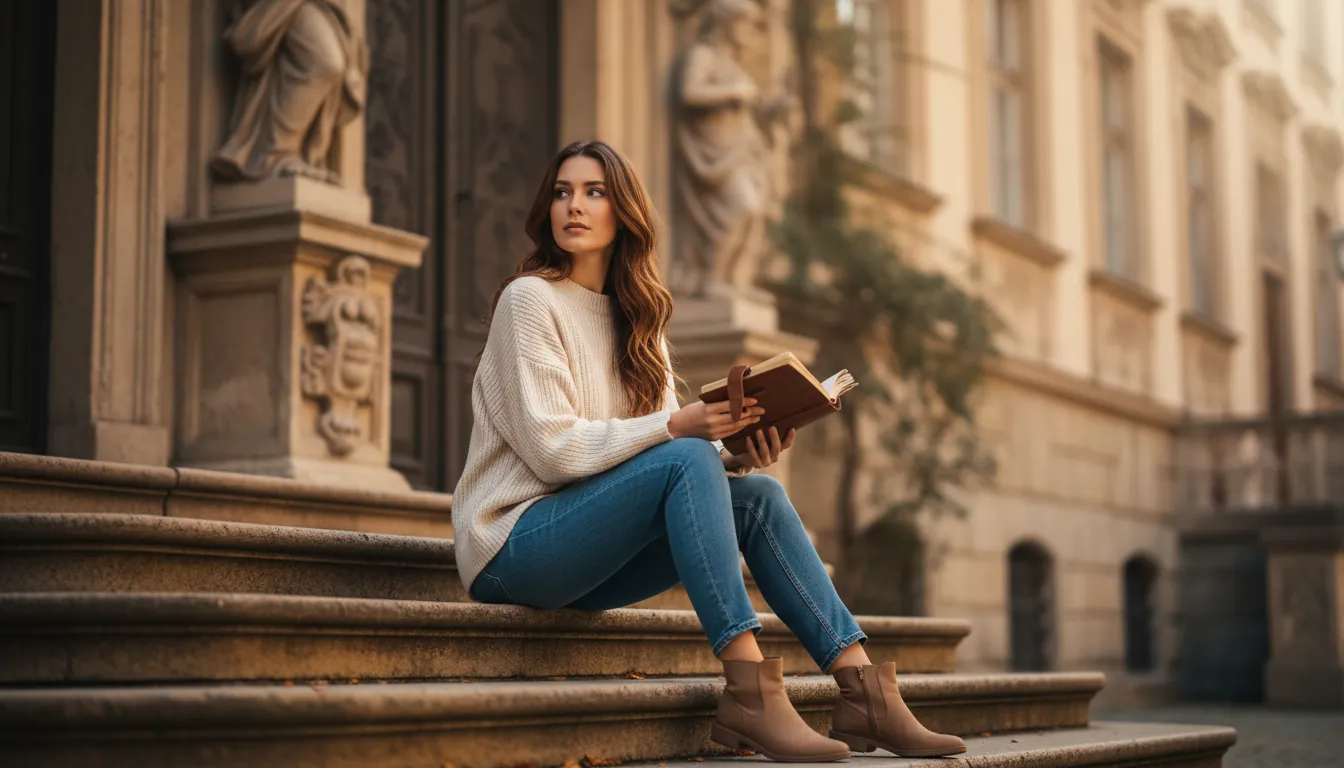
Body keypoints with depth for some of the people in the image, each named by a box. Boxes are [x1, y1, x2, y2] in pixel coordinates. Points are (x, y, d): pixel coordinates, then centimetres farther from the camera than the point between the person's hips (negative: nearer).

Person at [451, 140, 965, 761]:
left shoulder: (634, 318, 16)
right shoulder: (529, 299, -7)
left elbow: (661, 443, 9)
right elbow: (552, 448, -16)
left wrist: (736, 455, -11)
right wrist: (676, 427, -24)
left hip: (592, 558, 7)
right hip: (514, 541, -7)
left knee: (758, 495, -10)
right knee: (685, 461, -28)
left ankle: (864, 692, -17)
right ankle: (749, 692, -35)